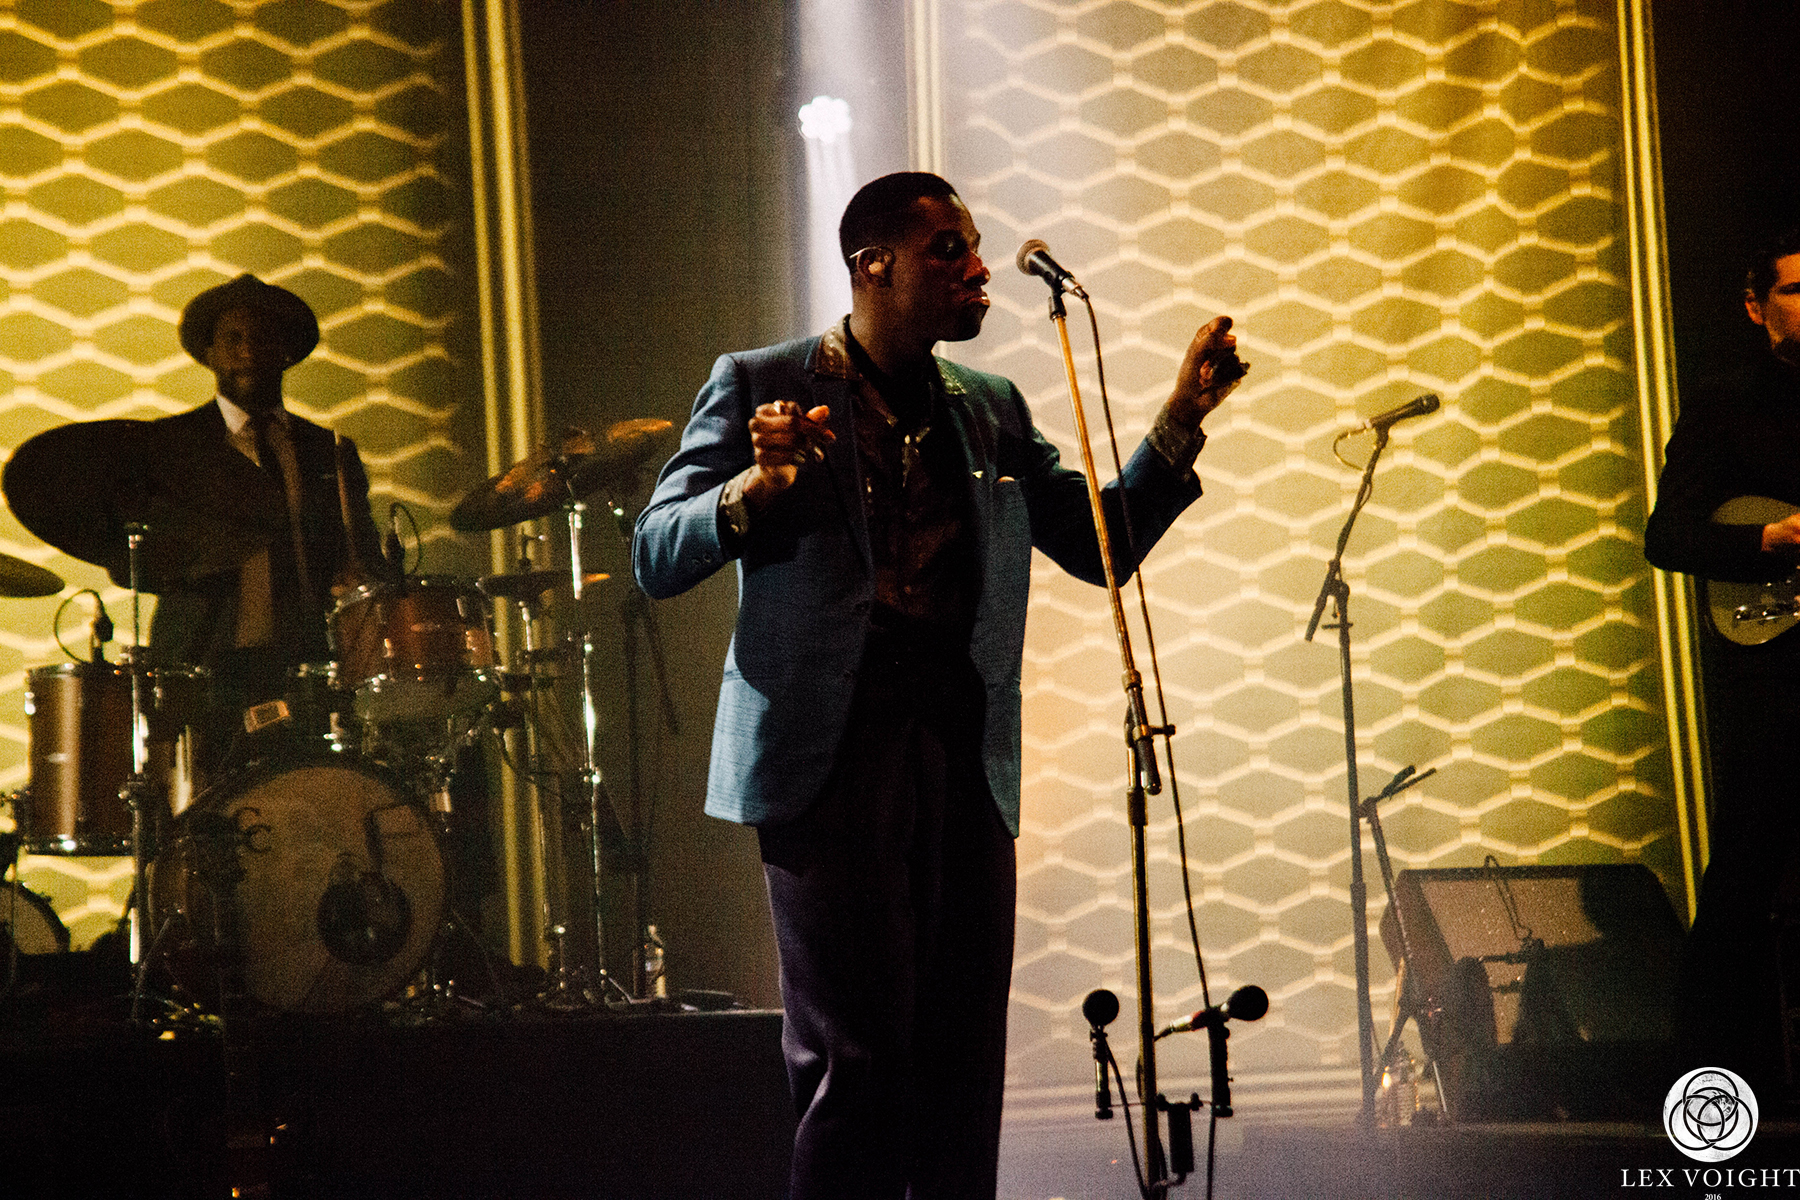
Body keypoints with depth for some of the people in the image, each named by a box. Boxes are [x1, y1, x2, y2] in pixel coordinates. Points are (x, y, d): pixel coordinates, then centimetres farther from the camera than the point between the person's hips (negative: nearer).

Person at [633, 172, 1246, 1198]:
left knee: (965, 1061, 4)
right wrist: (756, 490, -21)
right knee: (856, 1058, -9)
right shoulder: (761, 386, 3)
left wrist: (1182, 421, 5)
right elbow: (656, 557, -3)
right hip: (832, 755, -5)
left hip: (966, 760, 5)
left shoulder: (992, 411, 18)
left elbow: (1104, 545, 16)